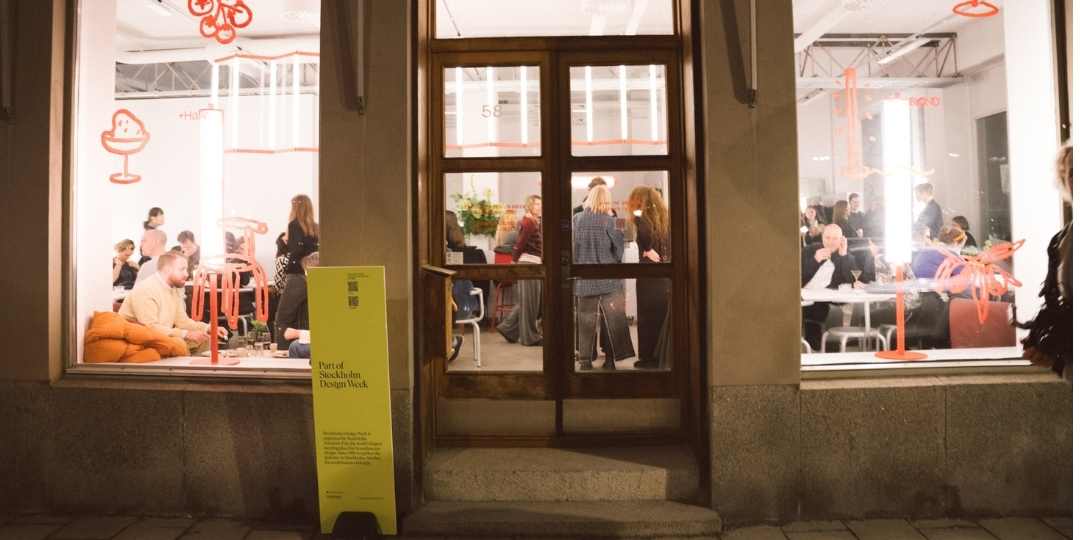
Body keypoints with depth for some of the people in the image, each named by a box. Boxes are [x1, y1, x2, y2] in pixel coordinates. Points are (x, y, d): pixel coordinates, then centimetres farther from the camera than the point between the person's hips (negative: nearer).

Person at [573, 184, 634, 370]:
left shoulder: (576, 219, -2)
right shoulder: (608, 221, -11)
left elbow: (572, 248, 5)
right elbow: (619, 249, -3)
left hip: (584, 279, 3)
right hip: (608, 278, -3)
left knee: (586, 319, 10)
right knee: (613, 319, 8)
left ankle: (585, 359, 13)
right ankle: (610, 358, 10)